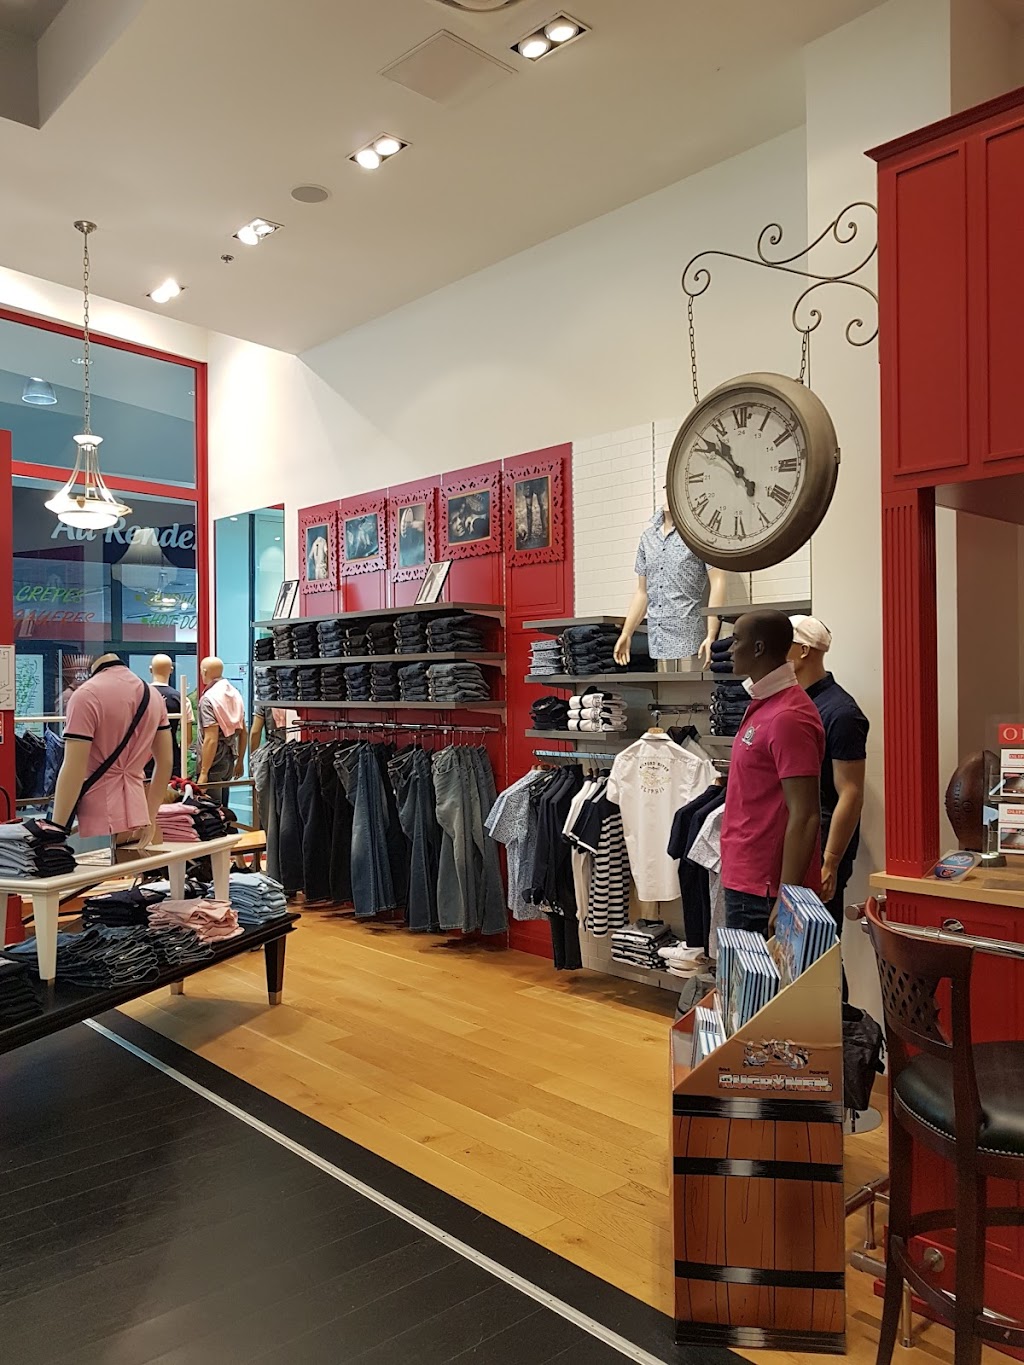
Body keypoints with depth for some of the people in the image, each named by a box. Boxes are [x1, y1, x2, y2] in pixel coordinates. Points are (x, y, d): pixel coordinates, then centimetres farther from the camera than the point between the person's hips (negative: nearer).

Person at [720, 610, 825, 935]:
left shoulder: (787, 716, -21)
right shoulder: (764, 704, 10)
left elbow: (804, 817, -23)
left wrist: (785, 901, -23)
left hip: (763, 890, -9)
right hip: (745, 879, 9)